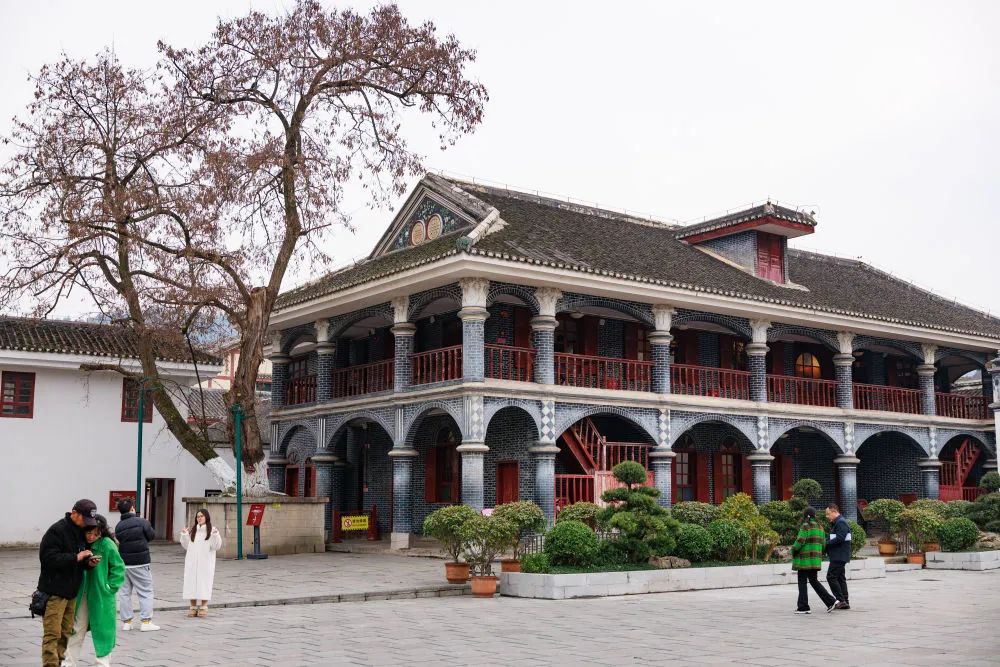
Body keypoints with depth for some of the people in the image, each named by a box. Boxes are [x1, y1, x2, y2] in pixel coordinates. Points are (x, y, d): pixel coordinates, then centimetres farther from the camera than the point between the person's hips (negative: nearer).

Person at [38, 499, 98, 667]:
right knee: (52, 633, -7)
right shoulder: (57, 531, -14)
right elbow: (48, 558, -22)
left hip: (72, 591, 8)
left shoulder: (81, 531, 12)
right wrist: (76, 557, -24)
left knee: (66, 632, 12)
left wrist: (88, 562, -2)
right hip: (55, 591, -8)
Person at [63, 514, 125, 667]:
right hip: (82, 593, 5)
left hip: (101, 596, -4)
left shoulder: (107, 544, -15)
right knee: (77, 630, 12)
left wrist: (110, 587, -11)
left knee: (102, 630, 5)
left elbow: (118, 568, -9)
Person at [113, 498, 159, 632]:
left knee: (124, 592, 12)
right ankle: (146, 622, 1)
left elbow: (119, 541, 3)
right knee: (146, 592, 4)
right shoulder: (142, 522, -10)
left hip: (123, 563, 4)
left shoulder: (118, 526, 4)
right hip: (140, 563, -4)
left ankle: (126, 621, 13)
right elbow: (152, 536, -1)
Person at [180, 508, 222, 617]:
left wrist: (215, 535, -21)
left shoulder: (212, 530, -1)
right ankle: (193, 607, 9)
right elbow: (186, 546, 14)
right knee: (191, 583, 3)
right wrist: (184, 535, 1)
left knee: (204, 583, -3)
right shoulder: (192, 530, 10)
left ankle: (203, 607, 3)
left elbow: (216, 547, -7)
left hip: (205, 563, -4)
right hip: (192, 562, 4)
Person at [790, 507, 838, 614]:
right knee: (814, 581, 16)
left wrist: (793, 551, -3)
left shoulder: (805, 526, -13)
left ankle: (803, 607, 2)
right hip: (816, 560, 8)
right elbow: (822, 544, 13)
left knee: (802, 582, 1)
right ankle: (831, 601, 8)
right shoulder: (819, 527, 11)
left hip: (804, 560, -8)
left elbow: (799, 542, -19)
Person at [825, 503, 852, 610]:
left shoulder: (841, 523, -14)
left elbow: (839, 539, -23)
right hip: (839, 556, 11)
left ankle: (841, 600, -10)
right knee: (841, 578, 11)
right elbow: (833, 538, 20)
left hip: (839, 556, -11)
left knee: (831, 577, -10)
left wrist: (826, 544, -16)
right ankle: (845, 602, 14)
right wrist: (826, 543, 3)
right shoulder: (836, 523, 19)